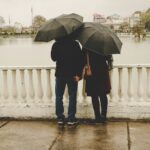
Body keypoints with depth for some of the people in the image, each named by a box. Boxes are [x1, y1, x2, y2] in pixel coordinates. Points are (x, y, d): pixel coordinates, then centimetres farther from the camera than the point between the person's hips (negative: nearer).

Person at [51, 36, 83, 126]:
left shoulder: (56, 44, -2)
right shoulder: (75, 44, -6)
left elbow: (53, 58, 11)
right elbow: (80, 59, -11)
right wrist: (78, 74, -9)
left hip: (60, 74, 1)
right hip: (72, 74, -1)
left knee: (59, 96, 11)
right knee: (72, 96, 6)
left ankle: (60, 118, 12)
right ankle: (71, 119, 6)